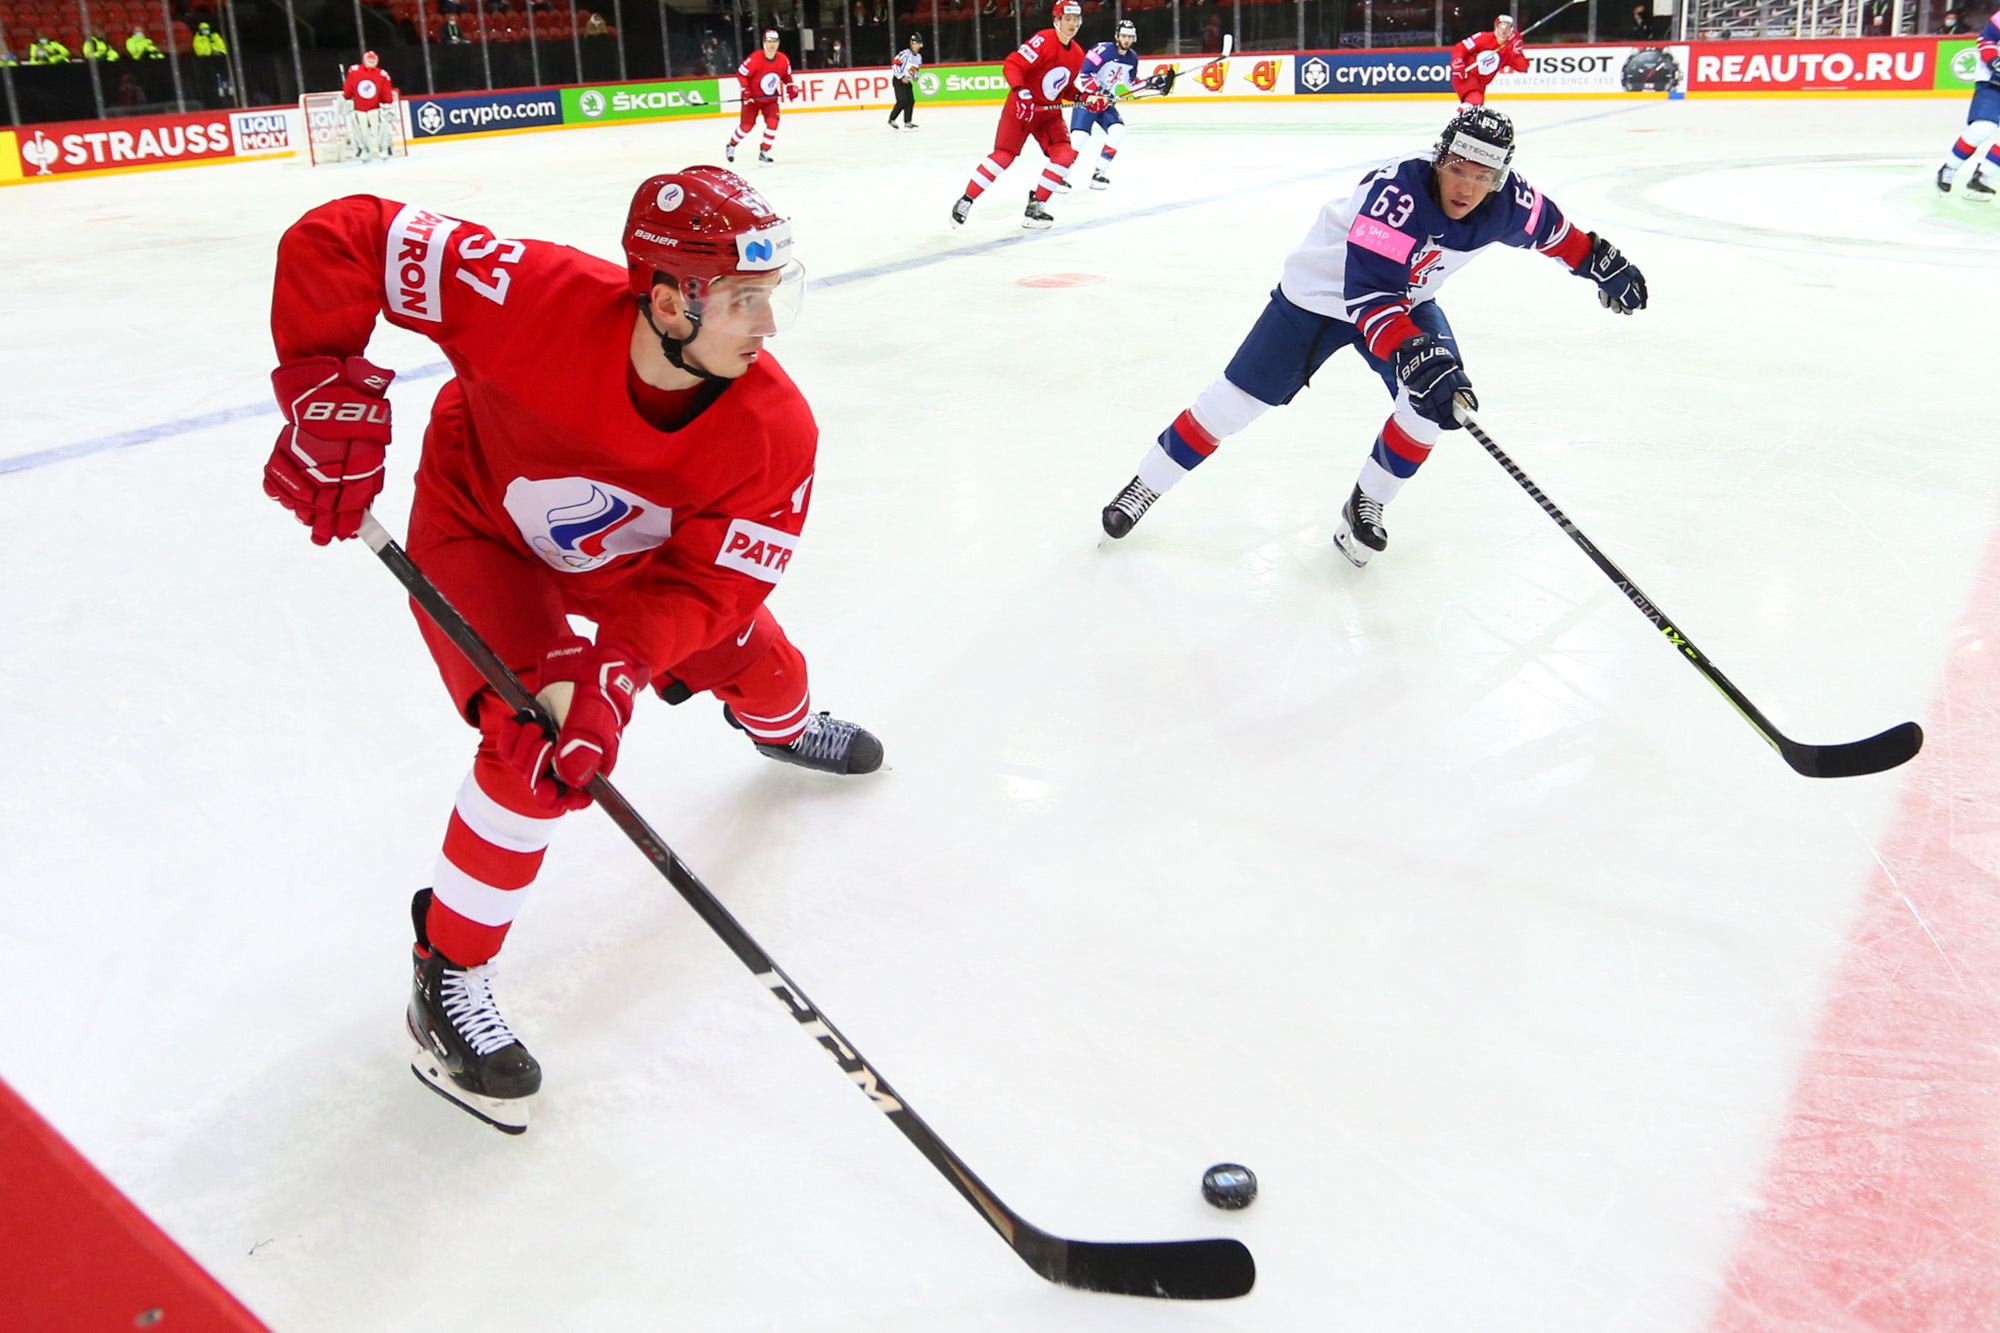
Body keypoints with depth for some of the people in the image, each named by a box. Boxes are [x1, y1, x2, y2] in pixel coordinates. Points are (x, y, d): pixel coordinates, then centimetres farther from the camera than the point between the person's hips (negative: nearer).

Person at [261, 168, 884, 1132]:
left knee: (758, 664, 14)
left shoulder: (776, 430, -30)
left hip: (631, 551, 4)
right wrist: (324, 389, -42)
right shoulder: (545, 301, -41)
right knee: (537, 741, -24)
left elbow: (708, 578, -28)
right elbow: (340, 238, -35)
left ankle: (782, 729, 58)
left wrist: (615, 670, -43)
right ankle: (447, 978, -4)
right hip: (481, 532, -4)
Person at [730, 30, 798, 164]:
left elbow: (787, 75, 10)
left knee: (772, 122, -15)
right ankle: (731, 146, 22)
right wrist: (746, 90, -21)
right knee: (746, 125, -3)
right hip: (753, 97, -3)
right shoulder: (755, 58, -22)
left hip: (771, 99, 3)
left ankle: (764, 152, -1)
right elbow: (741, 74, -14)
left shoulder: (783, 60, -9)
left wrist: (791, 87, -6)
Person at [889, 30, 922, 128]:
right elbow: (895, 65, -19)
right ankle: (891, 120, -6)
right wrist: (902, 77, -21)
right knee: (903, 101, -16)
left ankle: (907, 122, 7)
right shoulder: (905, 53, -16)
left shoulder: (919, 57, 10)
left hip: (907, 81, 8)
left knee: (911, 101, 1)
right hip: (898, 80, -8)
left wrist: (915, 77, 4)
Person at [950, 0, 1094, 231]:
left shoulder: (1077, 54, 7)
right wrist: (1021, 91, -36)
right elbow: (1012, 65, -22)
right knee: (1003, 156, -13)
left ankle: (1036, 204, 0)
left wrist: (1087, 98, 2)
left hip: (1049, 111, 7)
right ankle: (966, 201, 1)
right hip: (1021, 107, -7)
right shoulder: (1043, 40, -16)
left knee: (1065, 154, -11)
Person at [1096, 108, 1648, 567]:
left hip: (1407, 297, 5)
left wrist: (1598, 258, 11)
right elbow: (1368, 291, -43)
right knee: (1239, 397, -4)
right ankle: (1146, 484, 12)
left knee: (1437, 402, -15)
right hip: (1320, 294, -5)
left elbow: (1548, 224, 7)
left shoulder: (1507, 202, -18)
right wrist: (1412, 353, -53)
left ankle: (1366, 505, 7)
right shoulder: (1399, 189, -37)